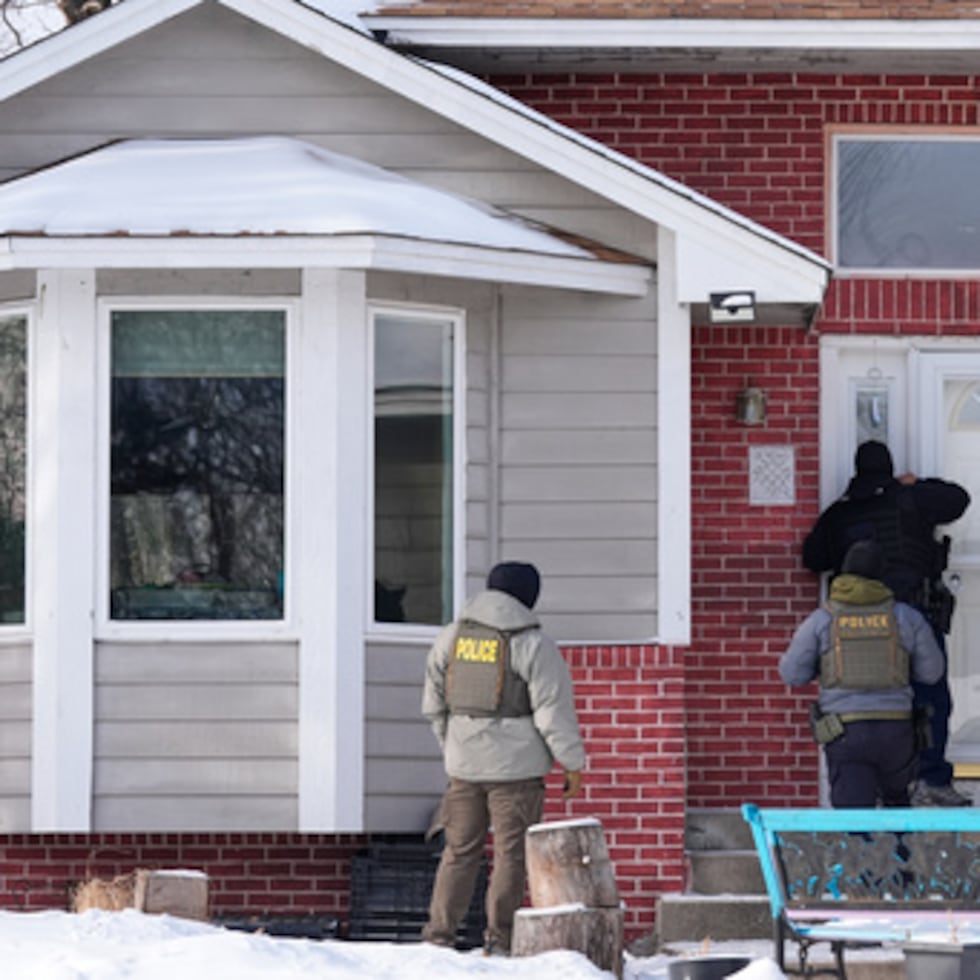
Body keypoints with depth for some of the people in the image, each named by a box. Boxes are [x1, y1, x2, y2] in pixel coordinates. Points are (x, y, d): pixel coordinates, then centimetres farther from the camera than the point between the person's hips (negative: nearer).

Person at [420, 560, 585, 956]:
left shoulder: (451, 638, 7)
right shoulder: (533, 645, -9)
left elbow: (434, 704, 14)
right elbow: (554, 711, -9)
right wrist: (572, 764, -1)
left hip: (464, 763, 5)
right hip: (516, 765, -5)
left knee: (460, 849, 13)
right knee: (511, 853, 2)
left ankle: (438, 933, 11)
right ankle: (499, 939, 2)